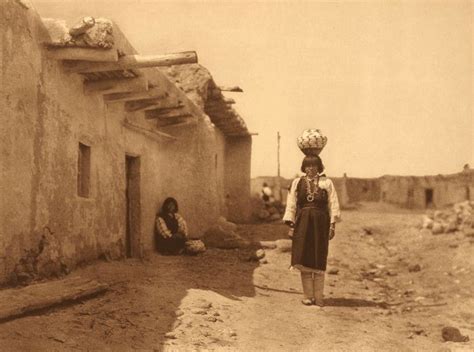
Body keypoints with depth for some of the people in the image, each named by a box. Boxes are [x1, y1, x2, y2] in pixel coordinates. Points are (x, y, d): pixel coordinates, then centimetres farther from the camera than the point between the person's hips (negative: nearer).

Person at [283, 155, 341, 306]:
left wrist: (333, 225, -5)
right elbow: (291, 204, 6)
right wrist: (290, 223, -3)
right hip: (302, 223, 1)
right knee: (304, 260, 0)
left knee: (319, 262, 1)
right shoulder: (297, 182, 7)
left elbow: (333, 204, 2)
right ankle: (308, 296, 9)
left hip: (320, 223, -1)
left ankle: (318, 297, 9)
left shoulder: (326, 183, 4)